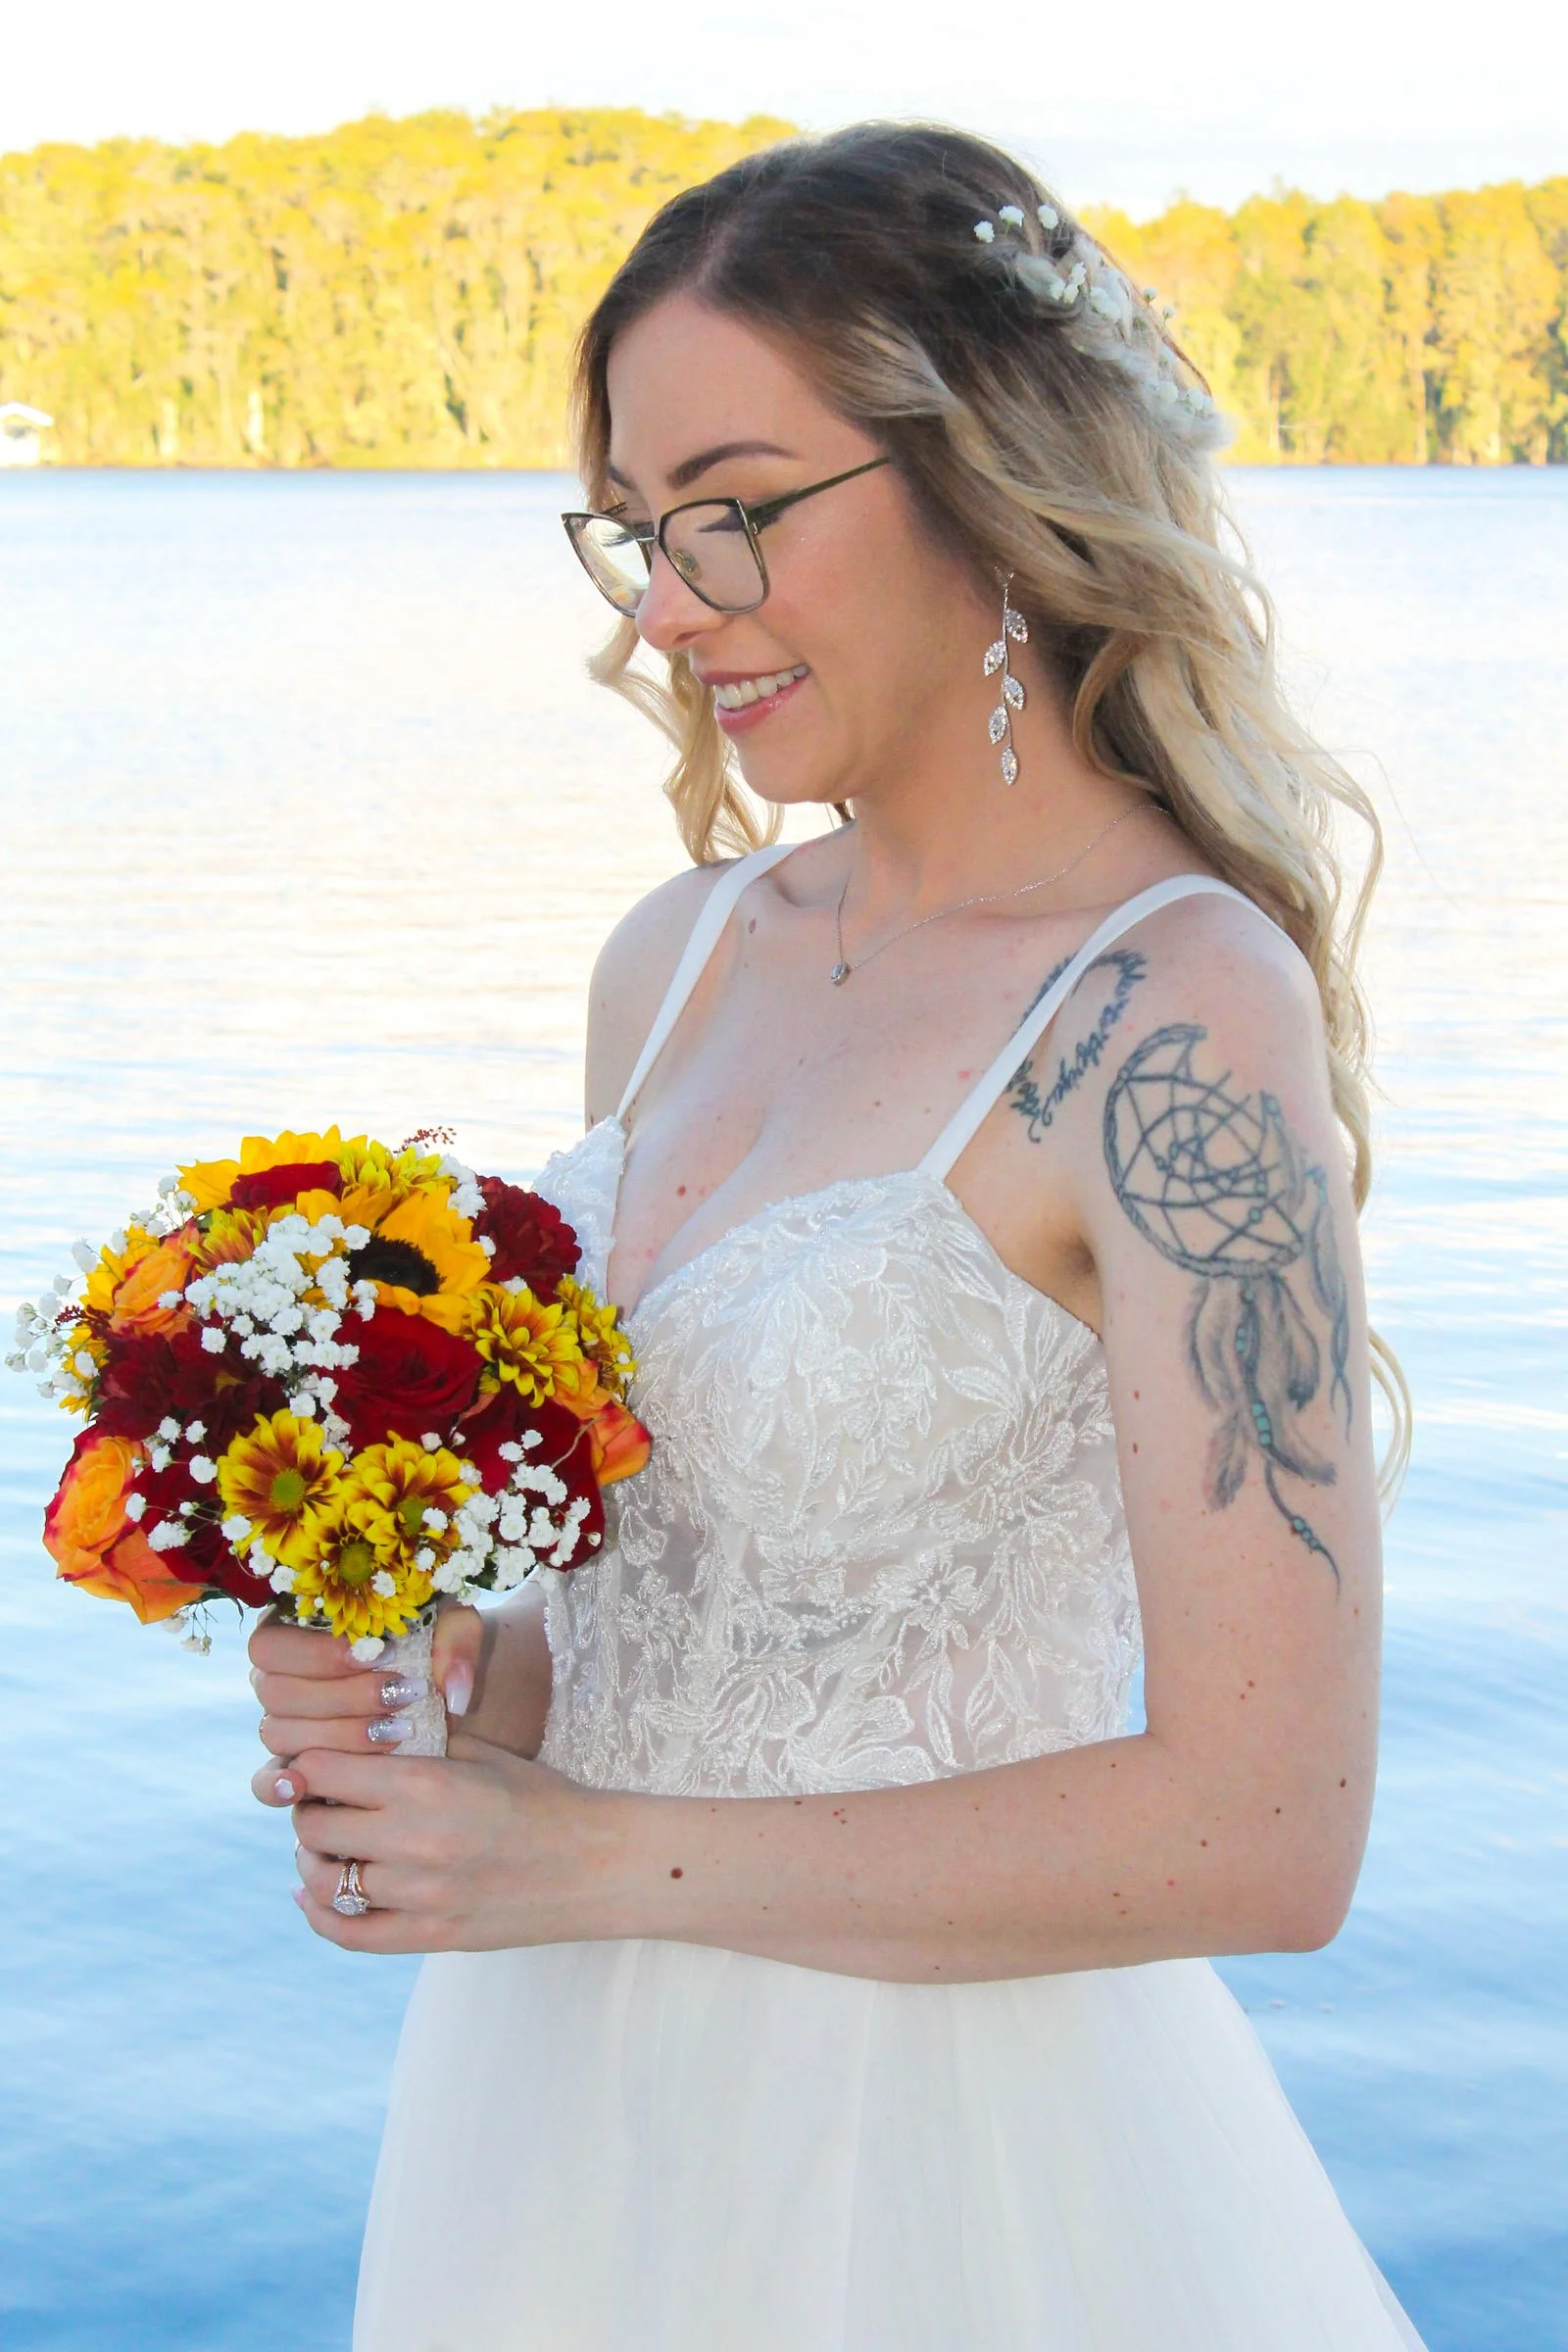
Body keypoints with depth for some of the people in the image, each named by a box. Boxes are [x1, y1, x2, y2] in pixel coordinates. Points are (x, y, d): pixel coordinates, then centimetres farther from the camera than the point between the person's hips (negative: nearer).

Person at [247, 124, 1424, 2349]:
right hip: (563, 2103, 6)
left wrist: (603, 1858, -17)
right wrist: (440, 1680, -7)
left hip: (930, 2163, -6)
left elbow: (1268, 1834, -22)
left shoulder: (1179, 1021, -19)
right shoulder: (678, 960, 3)